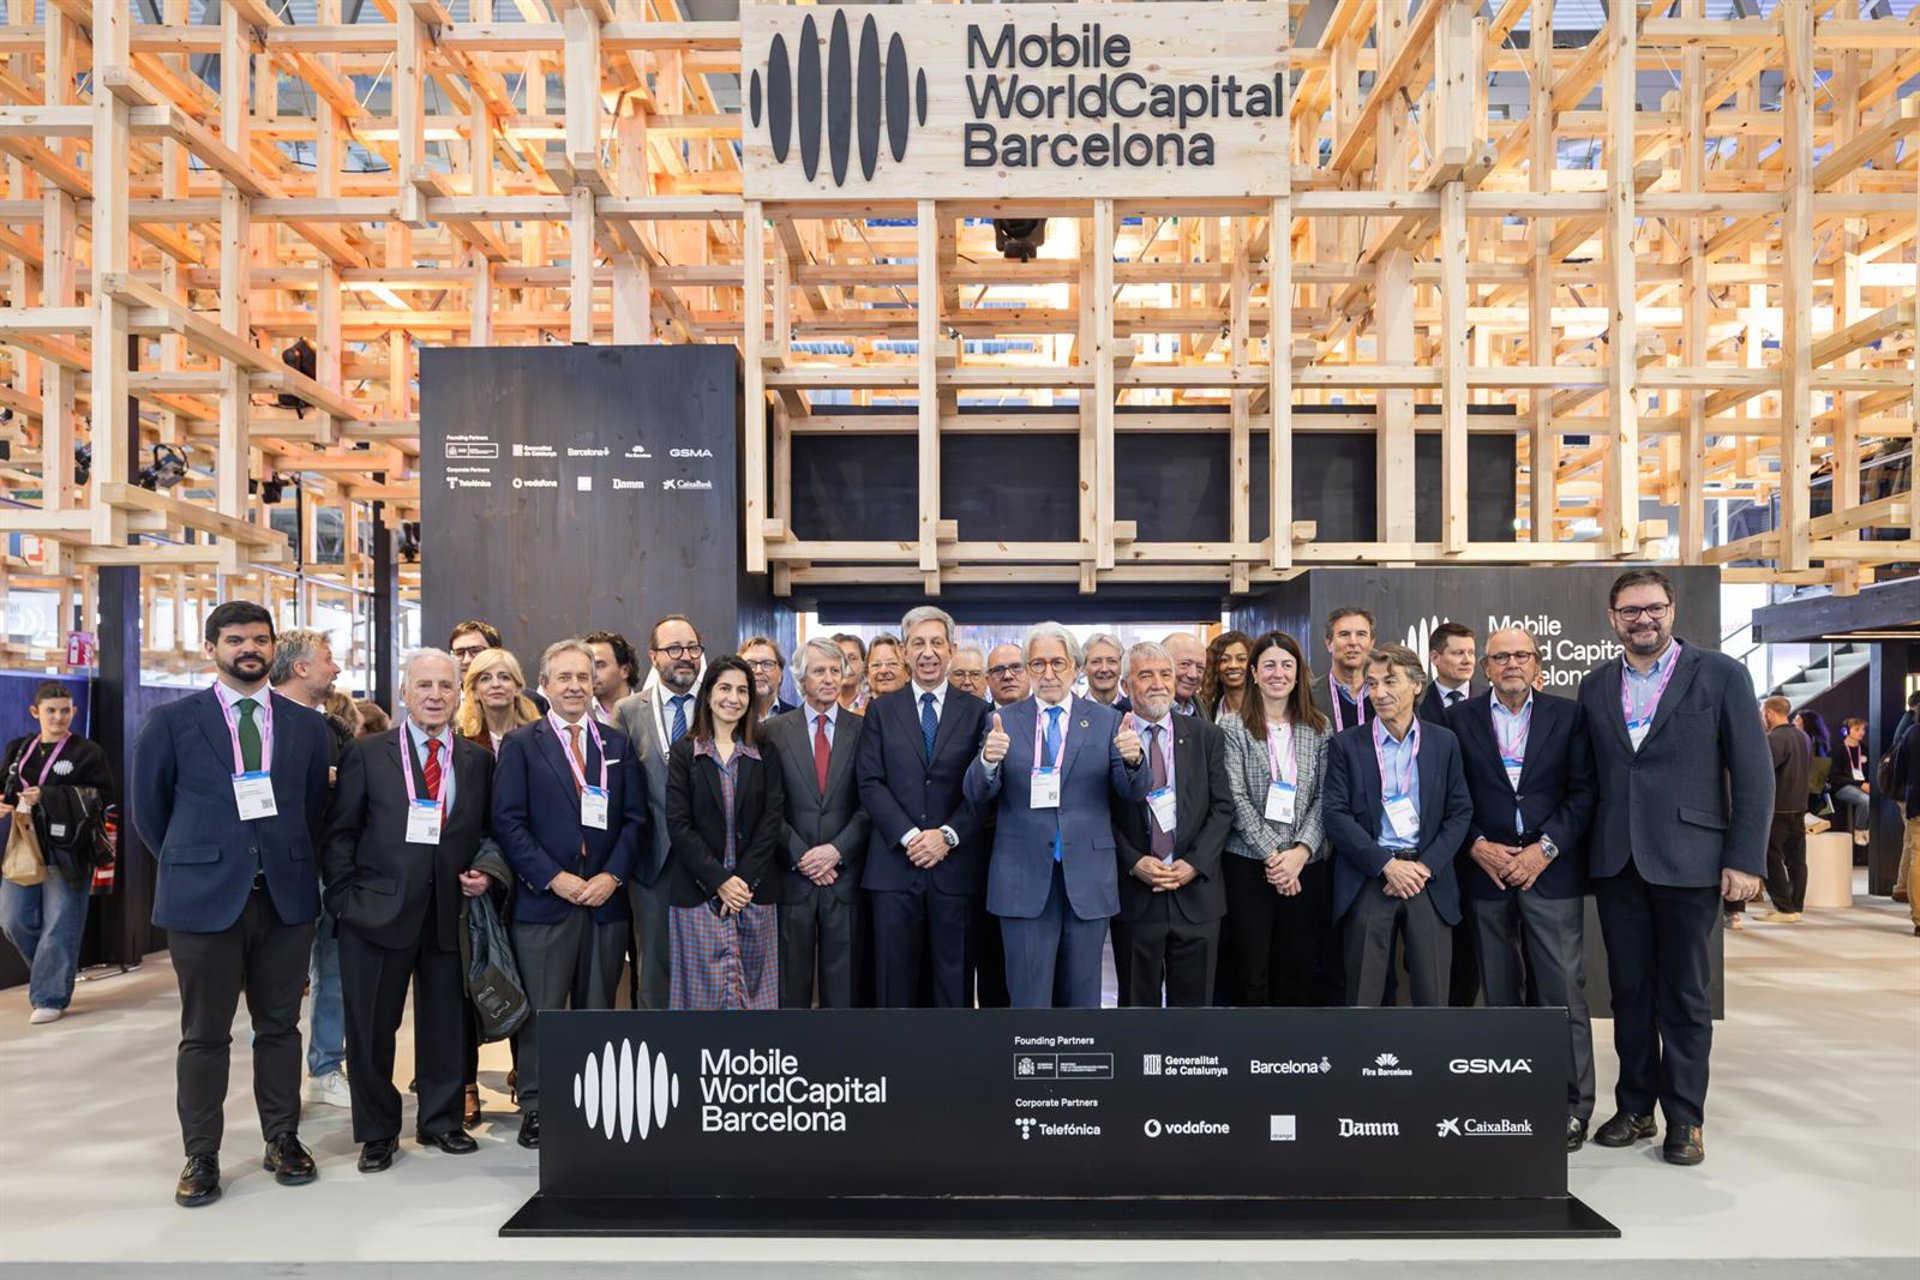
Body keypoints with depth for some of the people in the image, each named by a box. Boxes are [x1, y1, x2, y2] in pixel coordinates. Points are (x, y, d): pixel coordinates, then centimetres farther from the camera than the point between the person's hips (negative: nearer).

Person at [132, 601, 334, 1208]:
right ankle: (201, 1156, 17)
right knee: (204, 1035, 6)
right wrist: (189, 863, 10)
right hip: (205, 897, -2)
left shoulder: (308, 725, 6)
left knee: (280, 1026, 11)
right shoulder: (171, 721, 0)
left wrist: (291, 863, 11)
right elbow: (150, 809, 7)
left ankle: (282, 1140, 23)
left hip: (286, 897, 2)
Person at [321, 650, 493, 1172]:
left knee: (445, 1022, 11)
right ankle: (376, 1132, 23)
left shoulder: (478, 760, 7)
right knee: (371, 1027, 7)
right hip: (377, 912, -2)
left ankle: (441, 1121, 28)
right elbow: (339, 834, 0)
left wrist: (485, 873, -3)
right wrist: (345, 898, -7)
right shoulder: (367, 755, 0)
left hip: (449, 912, 2)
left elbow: (490, 832, 14)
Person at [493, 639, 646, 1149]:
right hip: (542, 898, -3)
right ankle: (535, 1105, 14)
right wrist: (554, 878, -12)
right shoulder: (521, 743, 2)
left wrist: (612, 876, -7)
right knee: (539, 1009, 2)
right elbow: (508, 822, -5)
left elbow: (635, 819, 7)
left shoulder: (618, 744, 11)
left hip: (606, 898, 3)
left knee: (597, 1007, 9)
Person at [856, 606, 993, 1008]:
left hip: (955, 866, 0)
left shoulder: (975, 711, 7)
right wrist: (909, 836, -11)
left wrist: (948, 835, -12)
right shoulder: (881, 710, 9)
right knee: (894, 979, 5)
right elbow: (870, 782, 1)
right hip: (894, 865, 0)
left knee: (954, 981, 7)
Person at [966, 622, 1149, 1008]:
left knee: (1083, 995, 12)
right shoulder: (1004, 722, 4)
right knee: (1028, 996, 4)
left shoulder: (1107, 721, 5)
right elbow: (977, 795, -2)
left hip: (1087, 876, 1)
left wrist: (1133, 759, -22)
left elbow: (1133, 793, 0)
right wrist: (988, 760, -24)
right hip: (1024, 878, -1)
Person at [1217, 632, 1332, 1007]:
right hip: (1249, 865, -2)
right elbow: (1236, 799, -6)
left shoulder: (1318, 727, 8)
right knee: (1250, 974, 0)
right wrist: (1273, 854, -13)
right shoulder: (1233, 728, 1)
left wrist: (1301, 851, -11)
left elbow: (1325, 797, 2)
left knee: (1299, 974, 6)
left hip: (1307, 866, 2)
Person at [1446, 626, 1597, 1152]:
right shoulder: (1460, 718, 6)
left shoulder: (1568, 714, 5)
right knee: (1499, 993, 8)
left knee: (1563, 990, -3)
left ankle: (1572, 1106, 7)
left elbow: (1583, 790, 0)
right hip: (1486, 870, 1)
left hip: (1550, 869, -1)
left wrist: (1545, 847, -9)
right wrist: (1478, 846, -7)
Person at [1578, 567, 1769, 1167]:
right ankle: (1635, 1107, 23)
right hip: (1616, 862, 3)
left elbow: (1753, 772, -5)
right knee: (1629, 989, 11)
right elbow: (1588, 776, 9)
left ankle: (1685, 1118, 18)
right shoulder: (1595, 685, 8)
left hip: (1688, 861, -3)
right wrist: (1586, 852, 3)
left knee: (1685, 995, 6)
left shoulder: (1721, 675, -2)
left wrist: (1744, 859, -9)